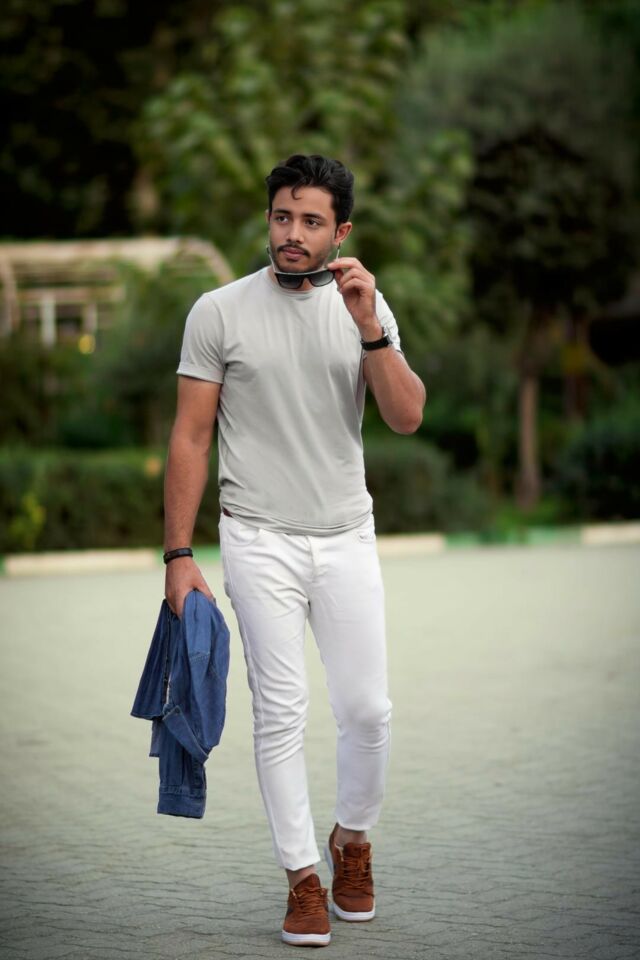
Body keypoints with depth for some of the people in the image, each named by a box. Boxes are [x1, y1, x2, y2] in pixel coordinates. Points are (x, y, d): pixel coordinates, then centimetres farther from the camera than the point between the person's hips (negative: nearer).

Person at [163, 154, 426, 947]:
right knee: (282, 712, -1)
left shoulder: (366, 309, 4)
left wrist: (370, 330, -21)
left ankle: (352, 839, 28)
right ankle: (303, 879, 9)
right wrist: (179, 554, -7)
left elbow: (406, 418, -7)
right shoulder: (219, 311, -4)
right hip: (260, 540, -2)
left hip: (347, 538, 2)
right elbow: (190, 438, -3)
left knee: (367, 709, 2)